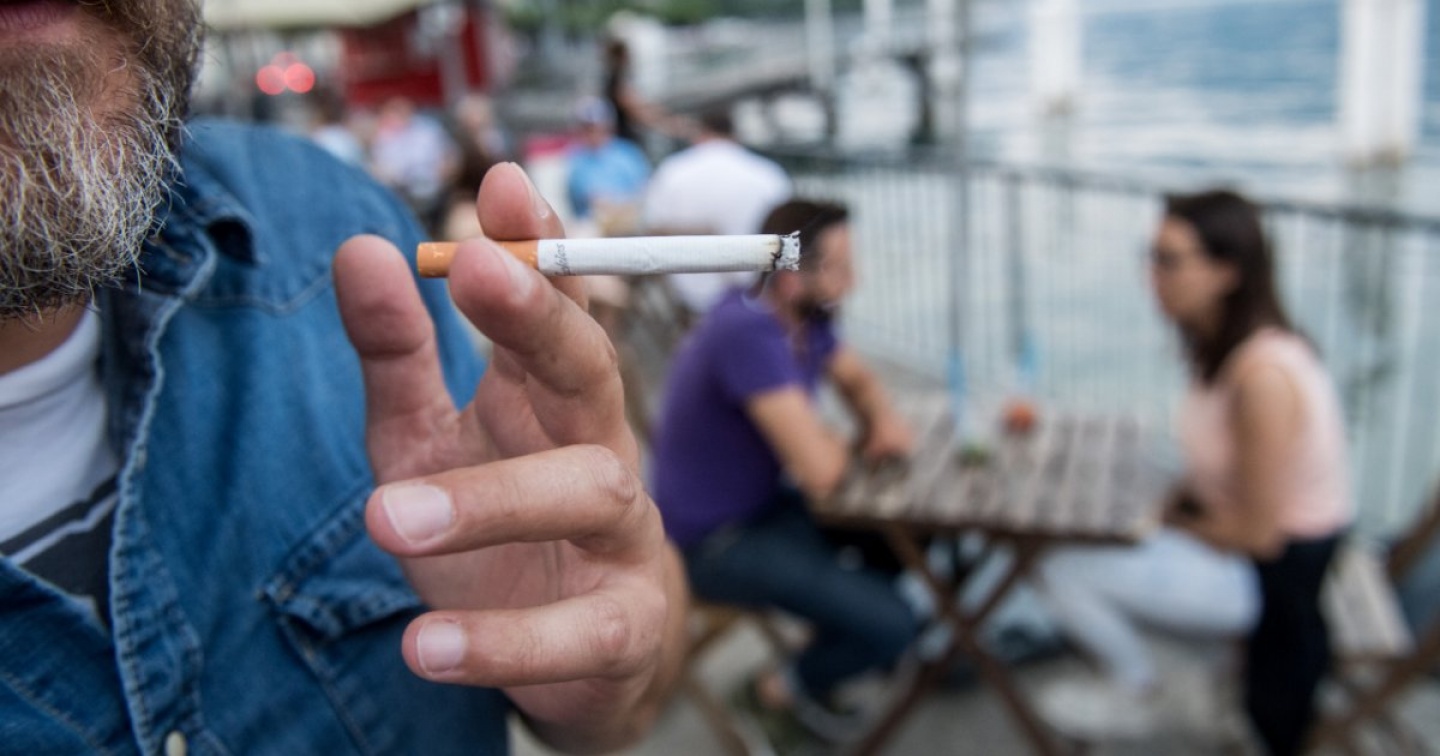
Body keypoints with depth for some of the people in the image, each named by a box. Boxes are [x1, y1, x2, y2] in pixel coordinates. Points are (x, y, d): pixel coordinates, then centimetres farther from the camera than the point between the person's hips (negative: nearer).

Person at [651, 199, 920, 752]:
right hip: (716, 542, -9)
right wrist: (838, 442, -11)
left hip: (767, 500, 9)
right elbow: (820, 473, -35)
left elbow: (859, 381, 15)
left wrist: (886, 423, -8)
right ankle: (786, 690, 12)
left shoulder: (804, 315, -5)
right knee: (891, 624, -18)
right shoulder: (749, 334, -32)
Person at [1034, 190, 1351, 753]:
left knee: (1066, 570, -15)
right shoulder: (1218, 345, -2)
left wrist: (1166, 520, -9)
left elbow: (1257, 533, -25)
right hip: (1245, 533, 9)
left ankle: (1135, 691, 15)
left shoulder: (1263, 374, -30)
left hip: (1274, 574, -9)